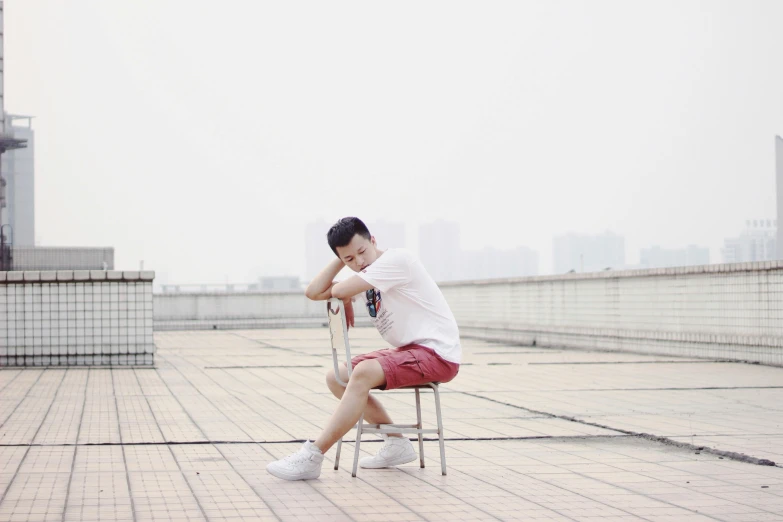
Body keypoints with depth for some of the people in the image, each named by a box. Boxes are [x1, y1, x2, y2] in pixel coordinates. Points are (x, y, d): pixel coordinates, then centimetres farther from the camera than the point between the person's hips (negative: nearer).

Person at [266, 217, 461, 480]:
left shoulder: (397, 258, -15)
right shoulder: (365, 276, 10)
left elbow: (340, 290, -21)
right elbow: (313, 292, 5)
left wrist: (346, 300, 1)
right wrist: (342, 260, 2)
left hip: (438, 353, -10)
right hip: (409, 350, 10)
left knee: (363, 373, -28)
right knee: (336, 378, 7)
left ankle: (312, 458, -24)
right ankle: (397, 444, 11)